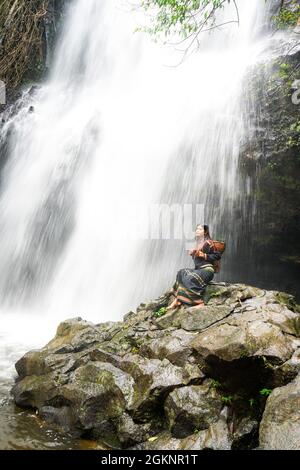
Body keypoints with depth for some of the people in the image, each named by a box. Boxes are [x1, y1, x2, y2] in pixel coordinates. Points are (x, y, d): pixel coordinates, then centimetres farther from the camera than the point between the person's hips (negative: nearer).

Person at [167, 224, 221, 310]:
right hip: (198, 269, 9)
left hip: (207, 270, -8)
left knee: (189, 279, -29)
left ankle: (200, 302, -23)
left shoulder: (208, 243, -7)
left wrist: (205, 255, -16)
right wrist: (192, 254, 6)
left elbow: (218, 256, -8)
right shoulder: (199, 243, 16)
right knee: (181, 273, -8)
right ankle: (177, 300, -14)